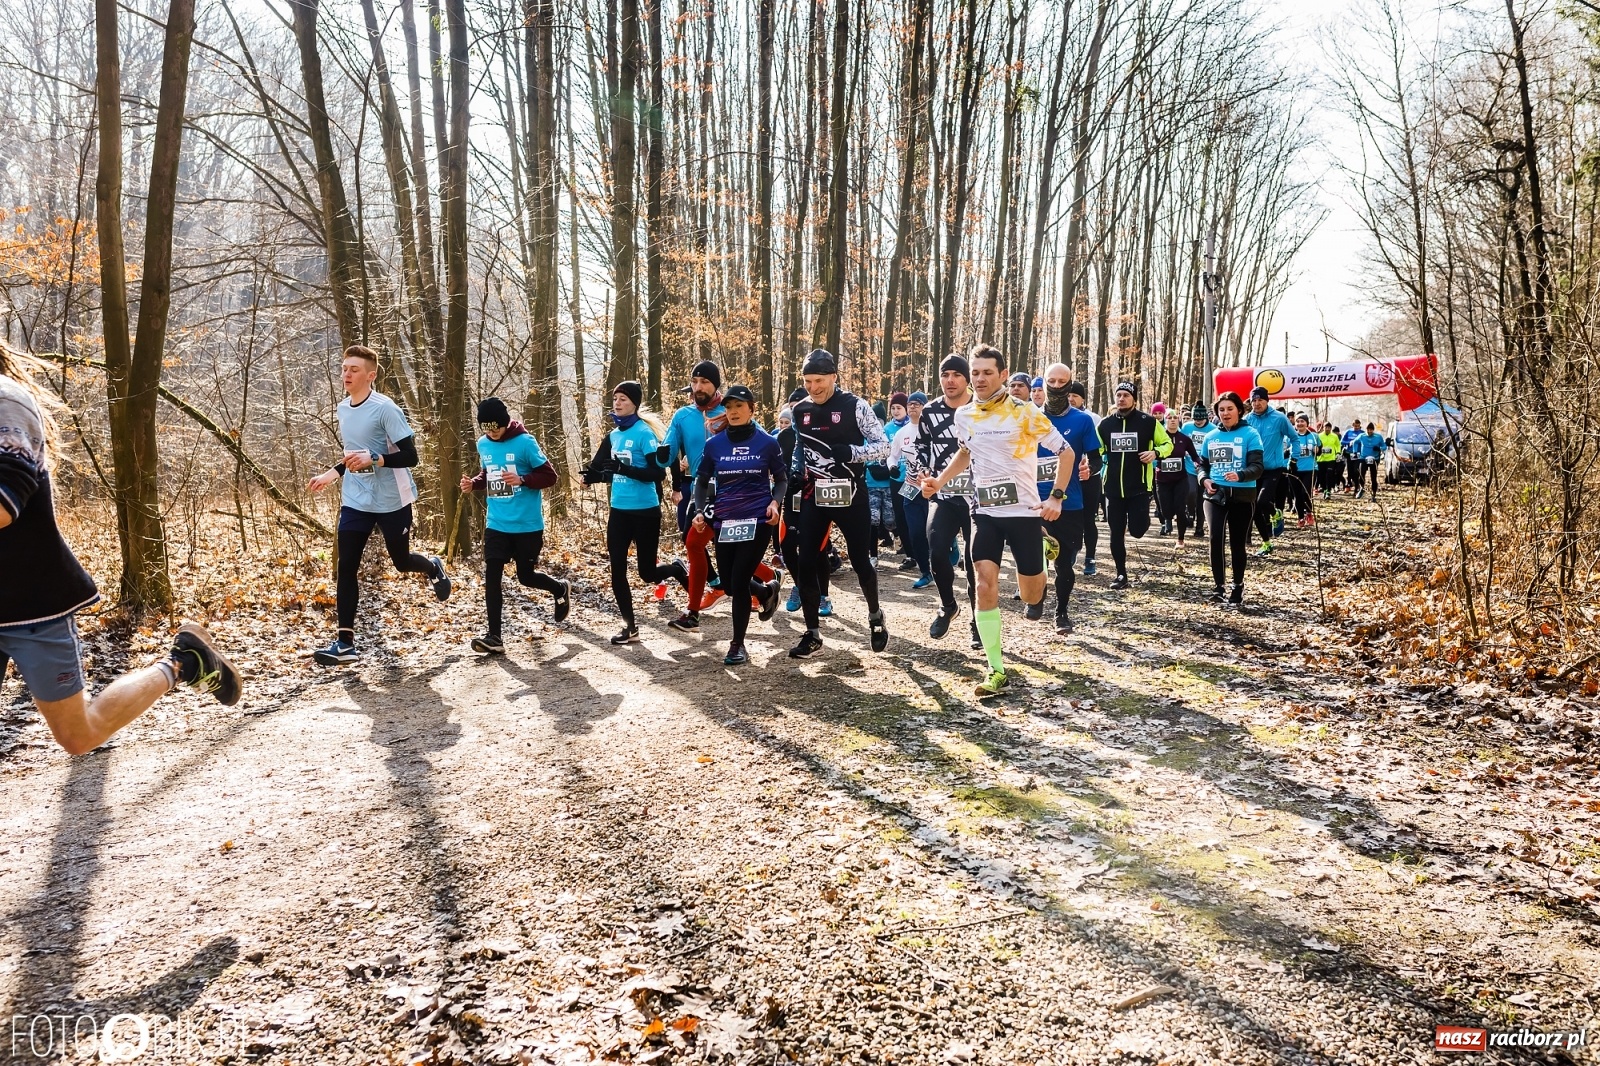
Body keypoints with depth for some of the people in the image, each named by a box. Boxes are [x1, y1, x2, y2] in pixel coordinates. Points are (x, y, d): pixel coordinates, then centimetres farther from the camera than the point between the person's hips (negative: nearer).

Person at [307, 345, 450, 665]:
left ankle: (433, 567, 47)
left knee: (401, 562, 10)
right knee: (346, 567, -3)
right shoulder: (343, 408, 7)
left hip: (391, 501, -6)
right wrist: (331, 473, 17)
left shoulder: (386, 408, -16)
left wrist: (373, 460, -31)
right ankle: (345, 643, 0)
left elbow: (410, 456, -19)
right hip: (355, 501, 6)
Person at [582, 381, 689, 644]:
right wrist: (594, 476, -1)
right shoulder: (613, 435, 8)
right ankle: (629, 627, 12)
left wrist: (623, 468, -29)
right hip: (619, 511, 6)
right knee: (617, 571, 2)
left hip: (645, 512, -6)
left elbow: (658, 473, -19)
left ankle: (676, 569, 37)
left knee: (647, 573, 4)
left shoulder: (644, 433, -13)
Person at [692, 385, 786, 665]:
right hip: (724, 521, 4)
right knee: (729, 584, 8)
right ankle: (766, 590, 42)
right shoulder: (714, 444, 2)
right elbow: (702, 481, 11)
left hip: (757, 519, -3)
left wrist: (776, 502, -11)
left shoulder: (767, 442, -2)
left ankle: (737, 645, 9)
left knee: (738, 583, -7)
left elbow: (781, 479, 8)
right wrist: (700, 511, -3)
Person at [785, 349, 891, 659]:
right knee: (806, 563, -2)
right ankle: (812, 633, 10)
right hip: (814, 495, 4)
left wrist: (849, 452, -25)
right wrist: (795, 473, 4)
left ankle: (875, 616, 32)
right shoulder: (800, 410, 6)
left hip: (850, 494, -4)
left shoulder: (855, 406, -9)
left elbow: (883, 446, -9)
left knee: (860, 560, 6)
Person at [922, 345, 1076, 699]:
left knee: (1030, 596, 4)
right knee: (985, 585, -10)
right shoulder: (964, 415, 3)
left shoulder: (1024, 412, -11)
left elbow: (1065, 452, -5)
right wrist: (939, 481, 8)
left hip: (1024, 511, -3)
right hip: (984, 512, 3)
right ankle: (996, 670, -2)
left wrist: (1056, 497, -13)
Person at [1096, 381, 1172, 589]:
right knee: (1116, 533, 5)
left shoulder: (1148, 422, -5)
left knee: (1137, 530, -10)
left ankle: (1139, 520, 28)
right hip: (1113, 488, 3)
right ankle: (1121, 575, 17)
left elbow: (1168, 444, 4)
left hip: (1139, 487, -3)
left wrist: (1156, 453, -16)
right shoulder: (1105, 423, 4)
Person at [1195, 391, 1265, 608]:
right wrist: (1204, 479, -6)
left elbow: (1257, 466, -12)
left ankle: (1238, 587, 20)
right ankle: (1219, 587, -3)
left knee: (1238, 543, 6)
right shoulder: (1211, 437, 9)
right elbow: (1203, 464, 17)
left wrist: (1240, 475, -31)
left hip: (1242, 497, -3)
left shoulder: (1250, 434, -4)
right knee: (1216, 539, -11)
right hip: (1215, 495, 3)